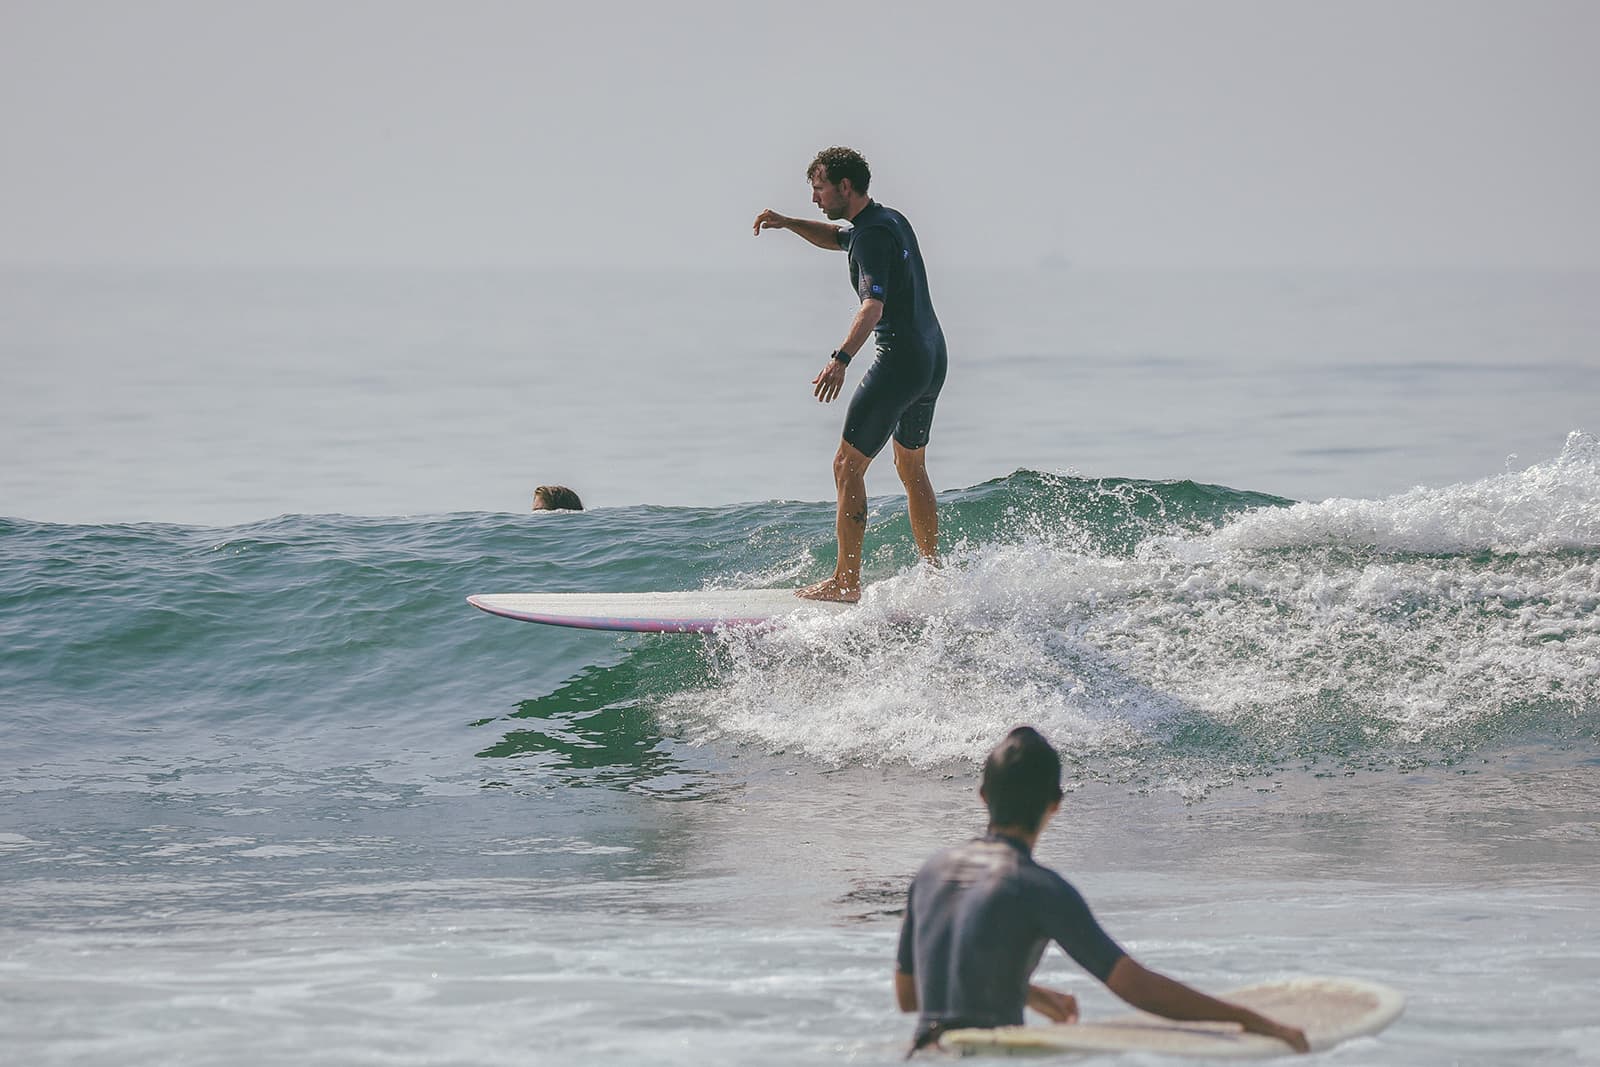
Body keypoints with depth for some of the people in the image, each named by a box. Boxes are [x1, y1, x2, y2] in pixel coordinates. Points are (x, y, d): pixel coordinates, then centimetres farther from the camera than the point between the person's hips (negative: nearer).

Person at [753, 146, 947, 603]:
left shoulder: (872, 235, -17)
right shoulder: (891, 220, 13)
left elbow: (873, 306, -31)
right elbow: (837, 239, 33)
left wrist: (840, 360, -44)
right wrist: (787, 223, 17)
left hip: (900, 361, -10)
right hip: (933, 360, 10)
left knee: (848, 466, -6)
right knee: (912, 468, 21)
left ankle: (846, 581, -8)